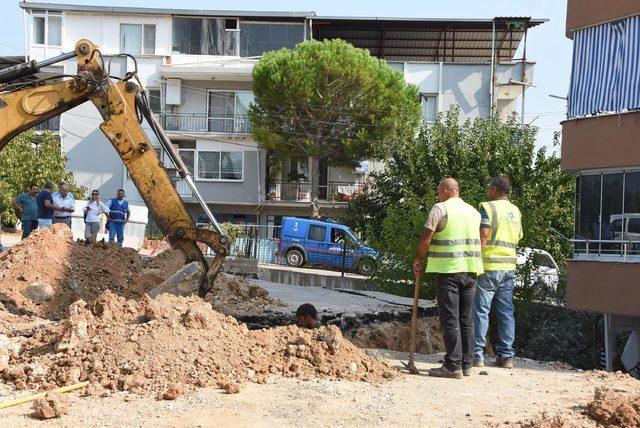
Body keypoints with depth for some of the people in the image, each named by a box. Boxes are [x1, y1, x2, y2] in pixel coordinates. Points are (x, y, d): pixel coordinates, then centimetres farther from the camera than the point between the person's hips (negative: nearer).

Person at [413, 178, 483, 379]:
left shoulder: (440, 208, -6)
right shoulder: (473, 211, 15)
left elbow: (426, 239, -10)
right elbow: (479, 241, 15)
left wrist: (418, 260, 4)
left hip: (448, 270, -6)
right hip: (471, 271, 6)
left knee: (450, 319, -4)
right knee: (466, 319, 11)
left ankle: (453, 365, -6)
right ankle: (466, 364, 14)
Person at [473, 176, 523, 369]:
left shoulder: (487, 207, -7)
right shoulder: (515, 211, 15)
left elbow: (483, 237, -14)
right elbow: (518, 238, 18)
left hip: (489, 266, -6)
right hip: (509, 266, 6)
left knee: (481, 310, -2)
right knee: (506, 311, 8)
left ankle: (477, 354, -2)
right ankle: (506, 355, 9)